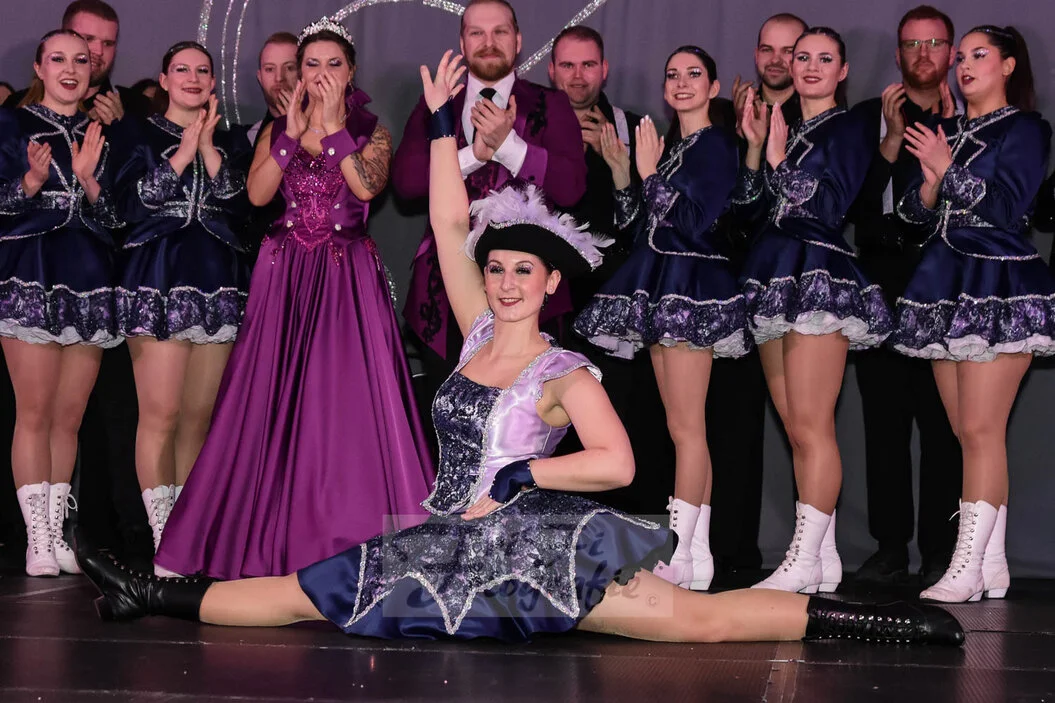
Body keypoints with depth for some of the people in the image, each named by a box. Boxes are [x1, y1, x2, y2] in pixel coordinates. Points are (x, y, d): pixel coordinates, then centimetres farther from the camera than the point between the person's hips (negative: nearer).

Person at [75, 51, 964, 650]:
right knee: (309, 593, 4)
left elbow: (617, 462, -19)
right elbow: (449, 226, 10)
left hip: (535, 548, -7)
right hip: (454, 549, 7)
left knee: (696, 619, -16)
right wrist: (442, 119, 10)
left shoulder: (565, 373, -6)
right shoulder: (479, 334, 11)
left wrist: (515, 475, -15)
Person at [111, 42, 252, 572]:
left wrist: (209, 149, -5)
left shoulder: (231, 143, 17)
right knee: (161, 414, -11)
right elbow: (132, 204, -6)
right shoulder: (142, 138, 9)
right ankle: (164, 546, -9)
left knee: (199, 416, 5)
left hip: (216, 283, 4)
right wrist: (182, 152, -6)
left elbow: (239, 206, 2)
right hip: (158, 282, -3)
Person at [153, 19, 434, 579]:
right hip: (285, 274, 2)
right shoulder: (277, 130, 12)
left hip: (349, 277, -2)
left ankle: (346, 532, -3)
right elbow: (257, 193, -4)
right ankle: (272, 533, 7)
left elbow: (369, 186, -14)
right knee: (276, 399, -1)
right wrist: (293, 133, -10)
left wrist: (331, 126, -14)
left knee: (347, 396, -9)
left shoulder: (371, 133, 6)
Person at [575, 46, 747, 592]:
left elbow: (696, 223, -16)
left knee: (685, 427, -11)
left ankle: (680, 557, -11)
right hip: (662, 293, 9)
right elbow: (642, 226, 17)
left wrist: (650, 173, -13)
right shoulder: (673, 148, 19)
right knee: (686, 428, 7)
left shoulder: (715, 145, -6)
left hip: (691, 290, -9)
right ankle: (697, 555, 10)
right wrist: (621, 172, 10)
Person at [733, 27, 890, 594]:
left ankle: (805, 562, -10)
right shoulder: (782, 125, 19)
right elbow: (750, 204, 12)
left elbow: (831, 205, -10)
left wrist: (780, 158, -13)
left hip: (820, 276, -8)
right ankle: (824, 558, 12)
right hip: (775, 278, 8)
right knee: (796, 429, 7)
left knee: (811, 427, -11)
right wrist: (754, 145, 3)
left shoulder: (848, 127, 1)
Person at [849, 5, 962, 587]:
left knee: (944, 423, -4)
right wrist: (892, 140, -9)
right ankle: (890, 549, 9)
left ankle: (940, 553, 1)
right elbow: (855, 204, -1)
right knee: (883, 421, 2)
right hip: (883, 281, 1)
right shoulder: (867, 119, 11)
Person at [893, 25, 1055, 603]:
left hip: (1000, 288, -7)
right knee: (966, 432, 5)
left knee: (981, 429, -12)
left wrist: (950, 171, -13)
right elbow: (916, 211, 13)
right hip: (945, 286, 7)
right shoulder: (945, 132, 19)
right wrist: (930, 182, -7)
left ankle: (966, 569, -12)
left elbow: (1008, 205, -10)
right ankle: (993, 566, 10)